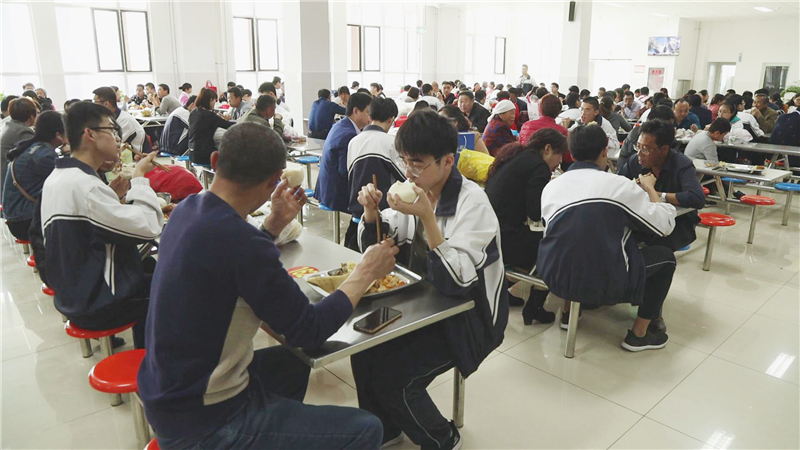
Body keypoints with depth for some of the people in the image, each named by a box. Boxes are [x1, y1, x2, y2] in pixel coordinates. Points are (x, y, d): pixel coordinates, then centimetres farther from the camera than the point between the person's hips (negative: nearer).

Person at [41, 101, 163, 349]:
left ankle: (145, 354, 34)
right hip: (96, 305, -10)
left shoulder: (56, 178, 5)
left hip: (72, 294, 10)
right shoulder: (84, 185, -27)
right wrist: (139, 176, -17)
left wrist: (111, 197, 1)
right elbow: (148, 228, -30)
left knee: (150, 266, 24)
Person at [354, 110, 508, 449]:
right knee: (364, 348, -6)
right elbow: (375, 246, 6)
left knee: (392, 376, -16)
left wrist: (427, 216, -36)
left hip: (470, 318, -6)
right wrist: (371, 210, -15)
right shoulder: (419, 189, -2)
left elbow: (457, 282, -31)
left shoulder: (471, 202, -21)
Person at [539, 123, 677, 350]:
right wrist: (649, 188, 15)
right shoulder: (618, 184, -7)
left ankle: (569, 311, 36)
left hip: (555, 277, 5)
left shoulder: (550, 186, 3)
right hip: (605, 282, -4)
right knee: (665, 256, 18)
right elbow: (665, 225, -2)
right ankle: (638, 334, 21)